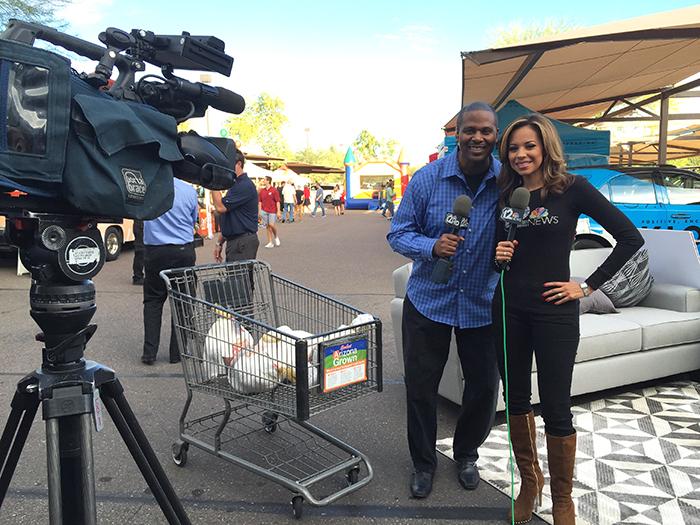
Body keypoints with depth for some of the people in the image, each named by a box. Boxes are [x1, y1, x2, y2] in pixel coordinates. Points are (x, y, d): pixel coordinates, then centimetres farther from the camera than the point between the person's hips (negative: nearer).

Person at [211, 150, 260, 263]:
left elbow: (220, 207, -18)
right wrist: (219, 243, 19)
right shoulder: (234, 185, 19)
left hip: (243, 242, -10)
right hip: (233, 241, 10)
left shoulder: (245, 185, -14)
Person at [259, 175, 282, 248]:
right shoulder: (261, 191, 7)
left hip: (272, 211, -4)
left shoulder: (274, 190, -4)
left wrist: (278, 212, -9)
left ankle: (276, 237, 15)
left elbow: (277, 202, -4)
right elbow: (260, 202, 11)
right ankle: (270, 242, 10)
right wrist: (259, 212, 6)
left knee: (271, 225, -15)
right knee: (267, 227, 4)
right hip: (264, 211, 4)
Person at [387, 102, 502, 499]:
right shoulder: (427, 179, -9)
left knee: (485, 386, 14)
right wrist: (432, 247, -24)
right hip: (429, 300, -1)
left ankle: (466, 454, 43)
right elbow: (398, 234, -6)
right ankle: (424, 462, 34)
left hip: (483, 304, 1)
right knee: (420, 386, 9)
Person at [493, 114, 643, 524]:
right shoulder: (504, 195, 7)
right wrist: (496, 254, -6)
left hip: (554, 311, -4)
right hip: (508, 309, 4)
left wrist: (588, 286, -7)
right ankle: (529, 480, 34)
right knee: (516, 400, 13)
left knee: (556, 409, 2)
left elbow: (630, 238, -5)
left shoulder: (572, 189, -5)